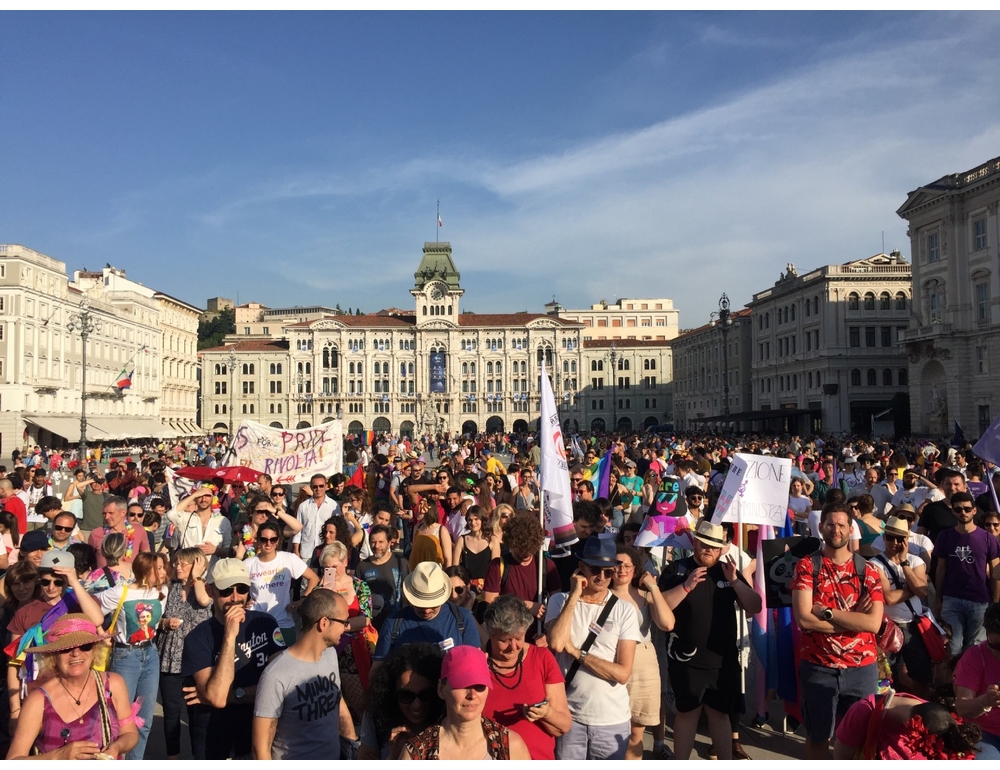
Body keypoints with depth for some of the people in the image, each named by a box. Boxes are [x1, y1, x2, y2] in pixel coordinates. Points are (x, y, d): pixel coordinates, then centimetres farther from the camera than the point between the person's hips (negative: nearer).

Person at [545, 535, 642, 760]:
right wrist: (574, 595, -18)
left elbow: (622, 673, -10)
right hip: (569, 715, 0)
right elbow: (556, 643, -22)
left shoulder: (625, 611, -5)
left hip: (612, 720, 0)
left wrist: (576, 652, -14)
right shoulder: (560, 601, -3)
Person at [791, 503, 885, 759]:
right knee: (818, 736, 13)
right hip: (818, 667, -1)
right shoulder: (807, 566, -5)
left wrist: (826, 612, -17)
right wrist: (854, 618, -12)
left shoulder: (868, 571, 1)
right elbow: (804, 619, -16)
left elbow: (873, 623, -12)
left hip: (862, 668, 2)